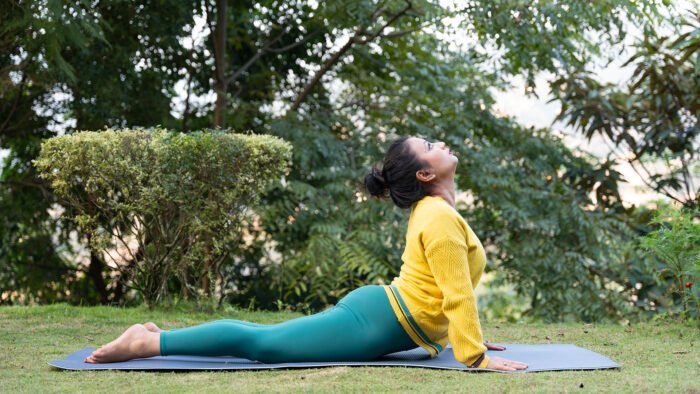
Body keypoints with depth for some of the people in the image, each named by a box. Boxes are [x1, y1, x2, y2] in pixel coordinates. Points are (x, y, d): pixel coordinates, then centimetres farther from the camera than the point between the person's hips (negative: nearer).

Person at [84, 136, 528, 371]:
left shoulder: (430, 209, 17)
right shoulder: (441, 218, -17)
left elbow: (451, 289, 24)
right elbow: (457, 295, -22)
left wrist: (468, 335, 24)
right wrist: (475, 356, -21)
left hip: (376, 310, 10)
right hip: (377, 323, -10)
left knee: (267, 337, 14)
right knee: (262, 343, -10)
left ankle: (161, 334, 16)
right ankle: (149, 343, -9)